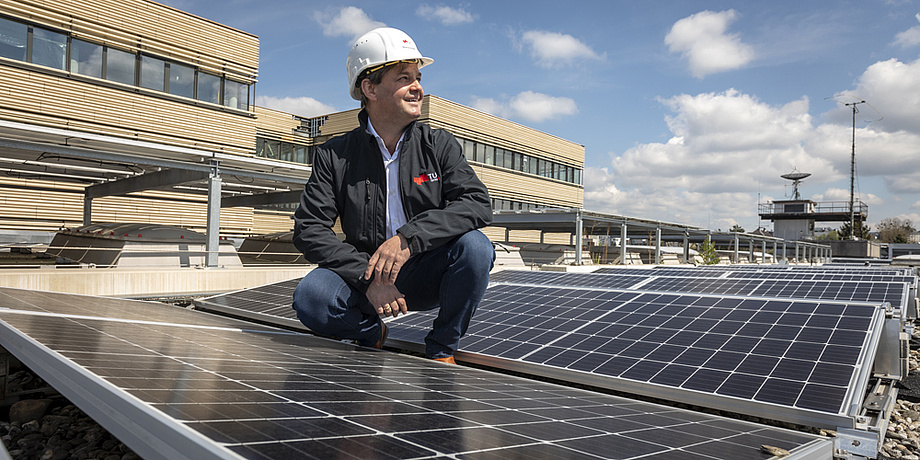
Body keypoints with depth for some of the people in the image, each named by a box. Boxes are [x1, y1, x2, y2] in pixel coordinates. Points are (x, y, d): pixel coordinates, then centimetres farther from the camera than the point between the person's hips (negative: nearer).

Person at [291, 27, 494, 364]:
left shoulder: (439, 145, 0)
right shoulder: (335, 156, -1)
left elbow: (478, 203, -15)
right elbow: (308, 229, -8)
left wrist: (409, 238, -29)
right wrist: (367, 278, -22)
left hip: (426, 278, 1)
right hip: (364, 276, 0)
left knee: (475, 247, -28)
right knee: (310, 298, -28)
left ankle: (441, 351, -6)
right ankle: (371, 333, 6)